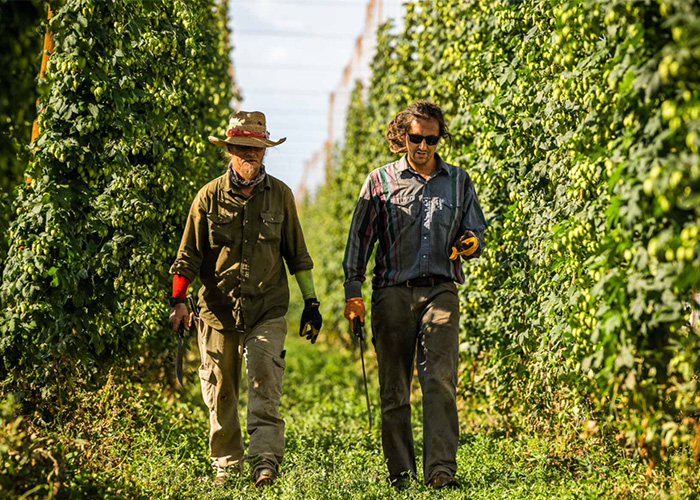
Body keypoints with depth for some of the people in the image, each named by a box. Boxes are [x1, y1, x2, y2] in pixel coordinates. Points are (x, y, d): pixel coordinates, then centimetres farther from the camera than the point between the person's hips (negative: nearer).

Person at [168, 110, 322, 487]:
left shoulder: (280, 195, 5)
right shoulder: (209, 197, 1)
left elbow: (297, 254, 13)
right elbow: (189, 255, 5)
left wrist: (311, 302, 12)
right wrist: (178, 301, -5)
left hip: (267, 311, 0)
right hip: (218, 311, 0)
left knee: (265, 387, -14)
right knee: (220, 392, 6)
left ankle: (265, 462, -16)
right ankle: (226, 465, 19)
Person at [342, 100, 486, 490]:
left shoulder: (458, 181, 14)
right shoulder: (380, 181, 10)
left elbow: (477, 233, 18)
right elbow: (360, 239, 9)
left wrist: (470, 244, -7)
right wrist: (353, 292, 1)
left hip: (440, 292, 0)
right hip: (393, 293, 0)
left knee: (440, 380, -14)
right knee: (394, 388, 2)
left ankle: (441, 469, -17)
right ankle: (400, 474, 9)